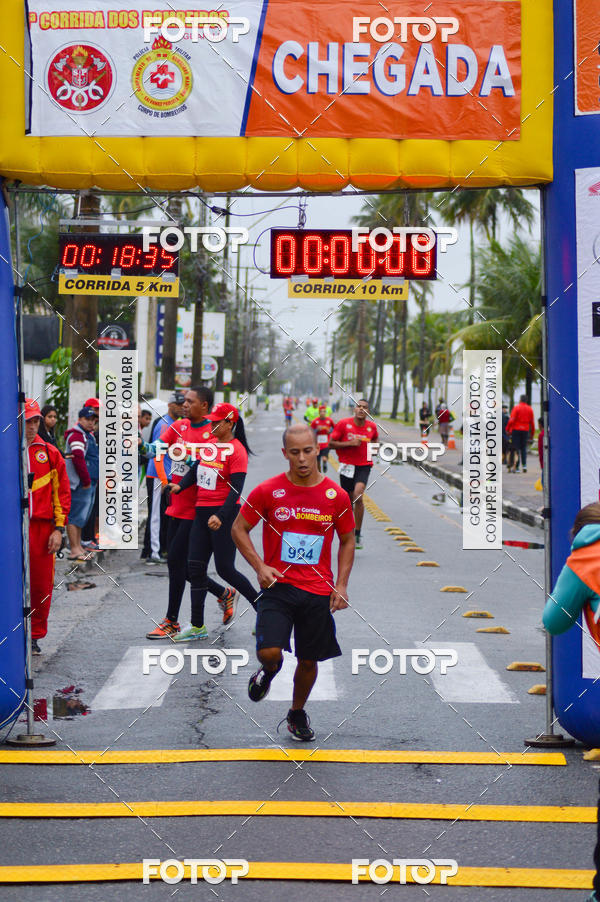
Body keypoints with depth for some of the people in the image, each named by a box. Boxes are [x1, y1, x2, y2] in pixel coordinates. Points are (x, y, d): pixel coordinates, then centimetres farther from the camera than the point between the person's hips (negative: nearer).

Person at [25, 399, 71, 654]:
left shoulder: (50, 453, 9)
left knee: (42, 585, 5)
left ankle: (36, 635, 19)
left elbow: (62, 492, 10)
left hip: (42, 527, 2)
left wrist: (59, 528, 4)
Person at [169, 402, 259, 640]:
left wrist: (221, 516, -28)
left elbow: (236, 489, -18)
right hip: (202, 512, 8)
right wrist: (181, 485, -6)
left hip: (224, 514, -8)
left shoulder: (237, 450, -12)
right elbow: (196, 469, 14)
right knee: (195, 567, 6)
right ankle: (197, 626, 12)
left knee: (225, 569, -4)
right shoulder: (209, 443, 9)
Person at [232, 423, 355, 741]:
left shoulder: (336, 496, -2)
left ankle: (297, 712, 35)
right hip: (278, 585, -2)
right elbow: (239, 528, 4)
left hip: (318, 591, 2)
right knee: (269, 652, -18)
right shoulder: (267, 491, -6)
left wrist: (341, 584, 0)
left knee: (309, 660, 9)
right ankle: (270, 668, 20)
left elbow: (347, 541, 10)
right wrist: (260, 566, -9)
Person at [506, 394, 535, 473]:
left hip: (516, 429, -3)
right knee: (524, 448, 13)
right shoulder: (530, 409, 6)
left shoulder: (516, 407, -5)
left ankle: (516, 467, -3)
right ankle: (524, 464, -3)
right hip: (525, 430, 3)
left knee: (516, 449, 0)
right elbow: (532, 422, 8)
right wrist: (532, 433, 15)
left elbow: (512, 420, -12)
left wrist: (507, 429, -4)